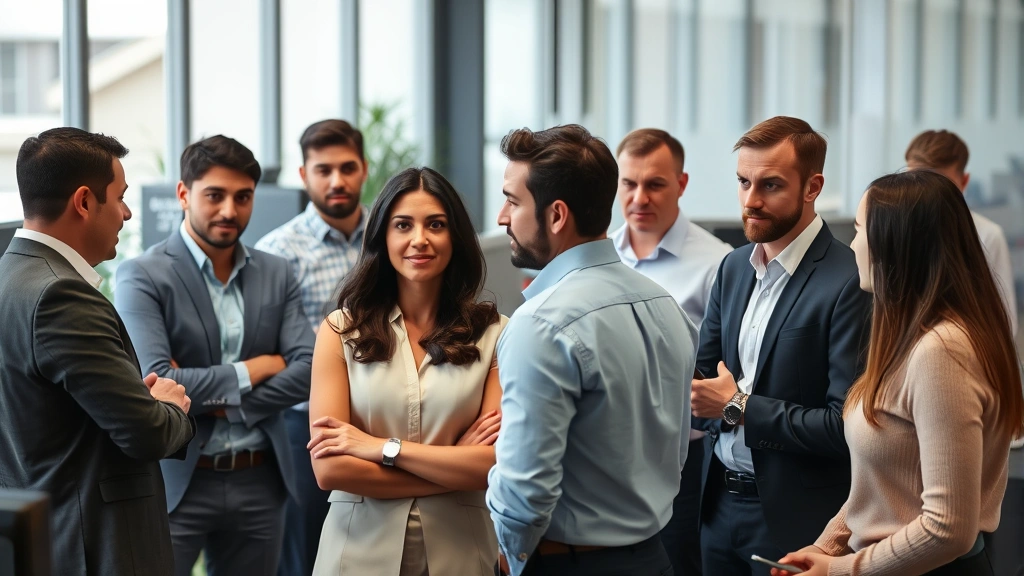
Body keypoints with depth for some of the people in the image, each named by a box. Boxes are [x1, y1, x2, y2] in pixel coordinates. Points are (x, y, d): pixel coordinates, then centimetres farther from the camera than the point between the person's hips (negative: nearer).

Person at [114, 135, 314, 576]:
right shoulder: (142, 277, -7)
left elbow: (308, 370, -1)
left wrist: (220, 402, -12)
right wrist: (253, 369, -9)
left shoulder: (276, 274, 8)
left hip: (260, 482, 5)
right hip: (175, 482, -4)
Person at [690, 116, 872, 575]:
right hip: (721, 502, 6)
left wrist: (739, 408, -15)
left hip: (797, 518, -6)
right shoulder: (734, 267, 7)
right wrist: (713, 401, -11)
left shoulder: (850, 282, -17)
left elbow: (845, 425, -20)